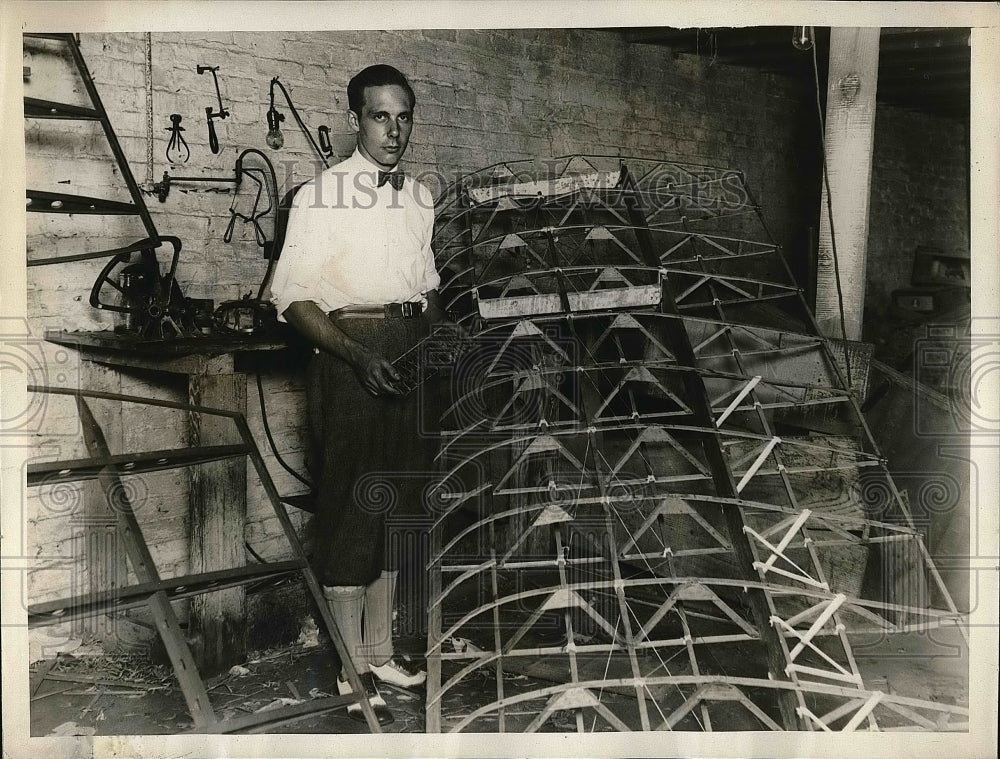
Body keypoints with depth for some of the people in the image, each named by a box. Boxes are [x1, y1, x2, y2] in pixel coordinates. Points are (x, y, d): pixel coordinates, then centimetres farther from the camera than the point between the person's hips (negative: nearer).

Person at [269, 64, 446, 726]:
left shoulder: (421, 198, 13)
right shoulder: (322, 195, -6)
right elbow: (292, 297, -11)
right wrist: (355, 352, -22)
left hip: (410, 361, 6)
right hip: (348, 355, -6)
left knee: (397, 502, 12)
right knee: (350, 509, -2)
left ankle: (380, 651, 27)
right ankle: (352, 675, 9)